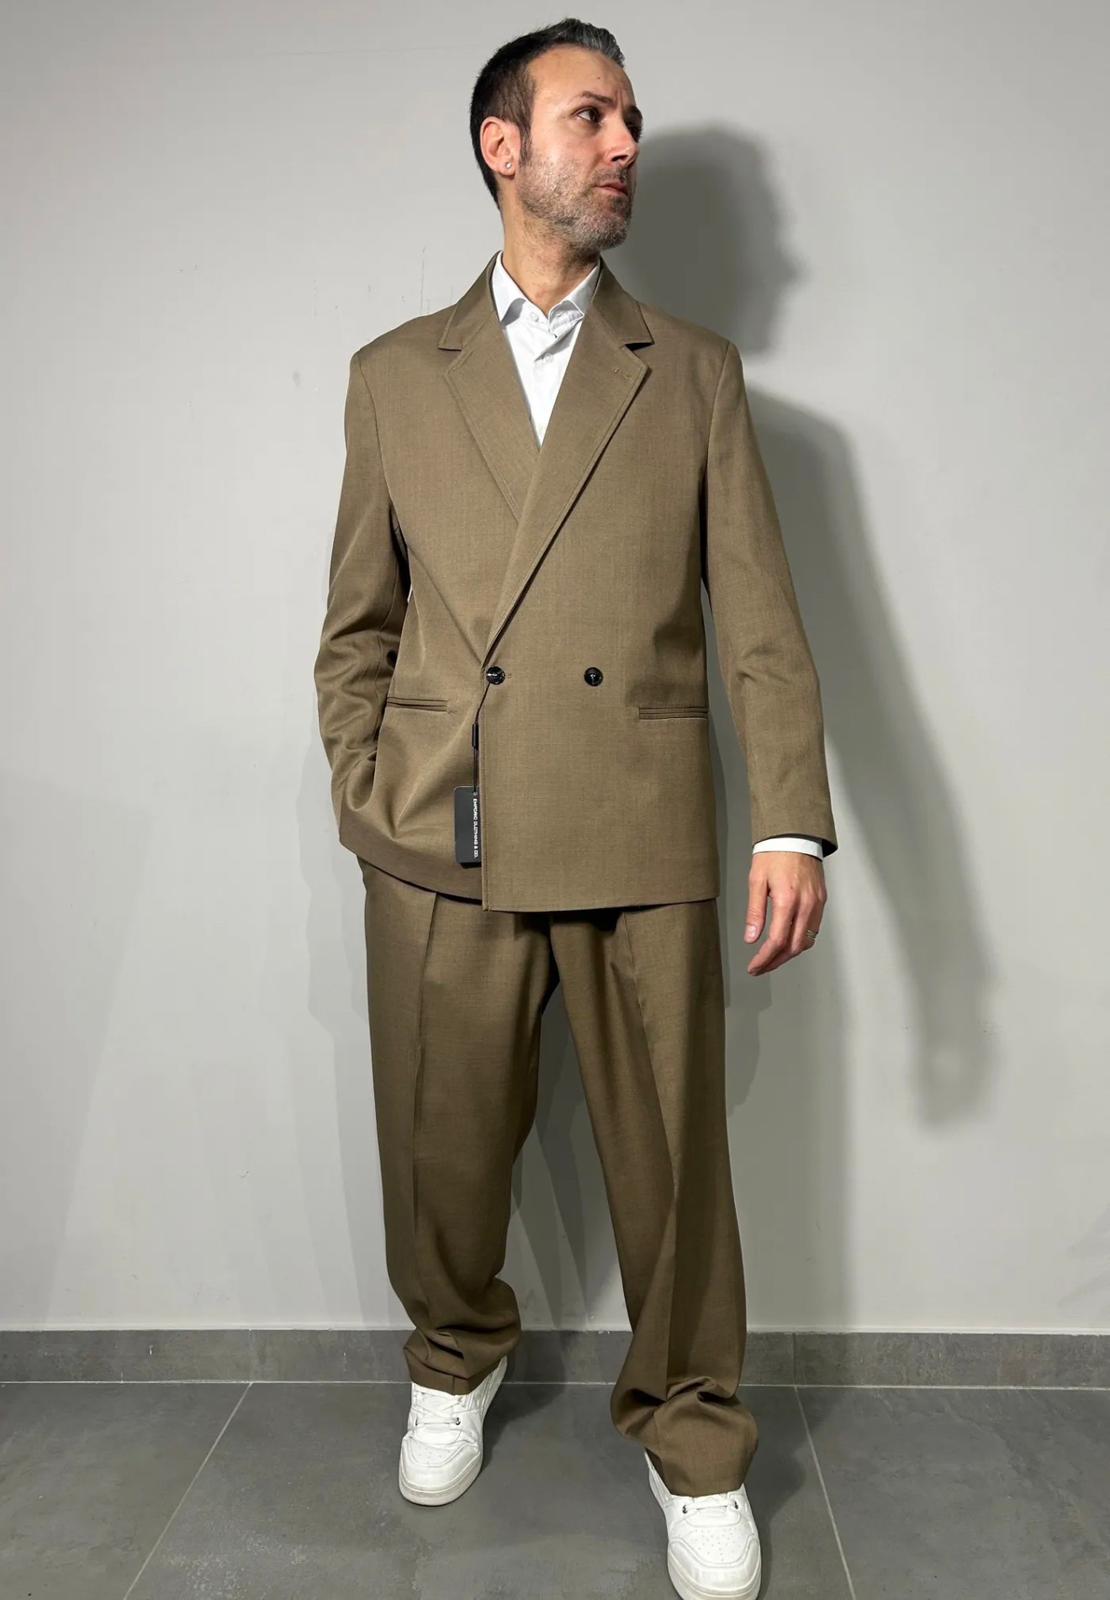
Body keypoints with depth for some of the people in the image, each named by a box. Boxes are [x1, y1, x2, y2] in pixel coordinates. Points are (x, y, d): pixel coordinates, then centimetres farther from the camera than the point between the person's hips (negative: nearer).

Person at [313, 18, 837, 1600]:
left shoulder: (697, 373, 10)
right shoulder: (394, 374, 12)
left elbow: (761, 621, 2)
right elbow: (359, 625, 12)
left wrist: (795, 823, -7)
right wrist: (365, 804, 3)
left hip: (641, 845, 0)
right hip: (439, 851, 1)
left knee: (672, 1164, 8)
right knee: (444, 1154, 13)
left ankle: (692, 1437, 33)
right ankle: (457, 1359, 44)